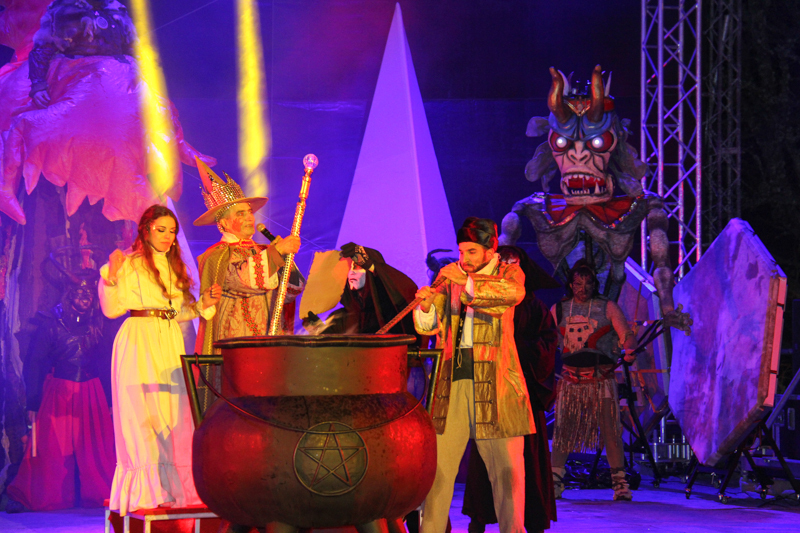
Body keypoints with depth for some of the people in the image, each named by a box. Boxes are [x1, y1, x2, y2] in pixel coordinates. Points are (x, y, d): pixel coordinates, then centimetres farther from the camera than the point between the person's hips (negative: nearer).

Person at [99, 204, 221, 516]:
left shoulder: (174, 267, 18)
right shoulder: (130, 265, -2)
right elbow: (112, 310, -9)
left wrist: (205, 303, 3)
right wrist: (111, 278, -22)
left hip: (170, 344, 6)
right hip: (139, 343, -6)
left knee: (174, 414, 2)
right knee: (143, 414, -7)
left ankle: (175, 488, 7)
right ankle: (145, 492, -4)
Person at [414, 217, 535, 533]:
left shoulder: (508, 272, 7)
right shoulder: (449, 276, 14)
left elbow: (513, 293, -18)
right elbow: (428, 327, 10)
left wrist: (467, 282, -22)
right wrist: (426, 306, -12)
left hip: (494, 378, -2)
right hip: (452, 380, 2)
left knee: (506, 467, -1)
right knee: (438, 465, -3)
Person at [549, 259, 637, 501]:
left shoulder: (607, 307, 7)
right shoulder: (559, 309, 12)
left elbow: (626, 334, 1)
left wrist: (629, 349, -21)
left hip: (601, 379, -1)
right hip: (570, 379, 2)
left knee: (611, 431, -5)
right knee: (563, 428, -1)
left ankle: (619, 482, 0)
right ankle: (555, 479, 8)